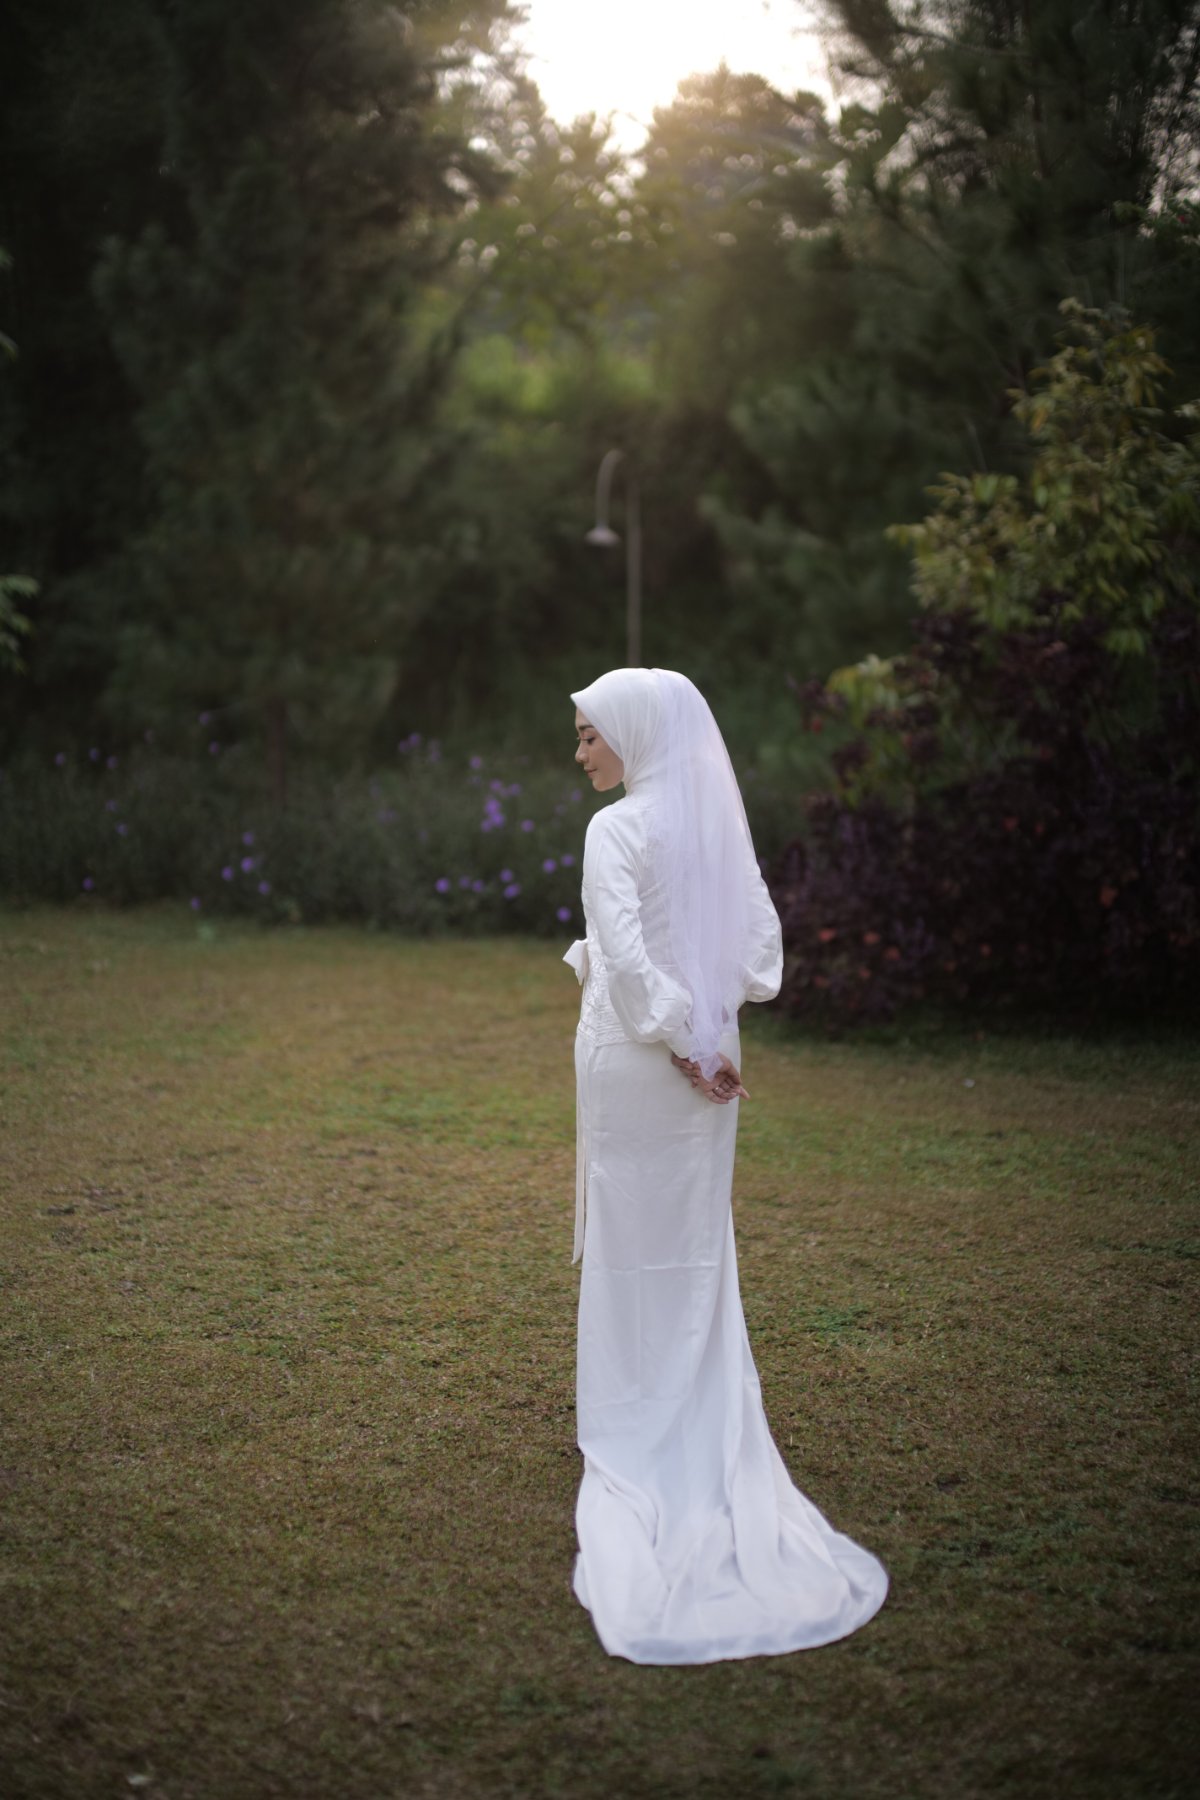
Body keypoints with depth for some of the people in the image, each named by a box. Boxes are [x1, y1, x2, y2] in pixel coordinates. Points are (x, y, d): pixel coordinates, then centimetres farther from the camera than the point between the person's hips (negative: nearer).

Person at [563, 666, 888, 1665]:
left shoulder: (619, 829, -16)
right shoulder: (719, 821, 6)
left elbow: (626, 956, -24)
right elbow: (761, 936, 7)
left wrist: (679, 1042, -14)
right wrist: (708, 1032, 3)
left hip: (636, 1058, -7)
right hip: (707, 1057, 7)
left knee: (634, 1251, 6)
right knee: (700, 1247, 16)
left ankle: (638, 1429, 16)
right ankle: (711, 1433, 26)